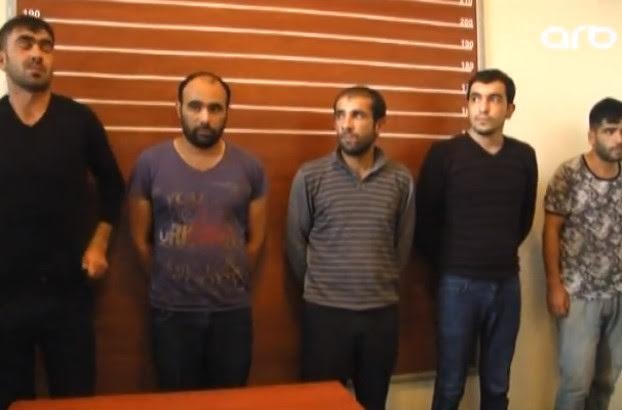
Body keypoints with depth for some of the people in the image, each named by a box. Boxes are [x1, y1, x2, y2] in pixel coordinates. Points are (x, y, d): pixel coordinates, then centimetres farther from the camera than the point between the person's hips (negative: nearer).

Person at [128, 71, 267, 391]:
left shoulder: (250, 167, -3)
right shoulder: (150, 163, -7)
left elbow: (256, 238, 5)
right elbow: (140, 238, 0)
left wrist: (231, 283, 10)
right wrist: (167, 282, 7)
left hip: (233, 309, 1)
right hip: (171, 310, -1)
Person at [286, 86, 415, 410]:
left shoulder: (400, 179, 0)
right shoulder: (310, 176, -6)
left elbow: (403, 244, 9)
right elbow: (296, 243, 2)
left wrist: (382, 284, 12)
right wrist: (318, 286, 8)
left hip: (382, 311, 2)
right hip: (325, 311, -2)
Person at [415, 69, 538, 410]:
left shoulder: (523, 156, 4)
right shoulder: (444, 153, -7)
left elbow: (525, 218, 16)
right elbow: (424, 221, -3)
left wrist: (502, 254, 13)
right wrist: (447, 263, 4)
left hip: (507, 282, 3)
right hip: (459, 283, -3)